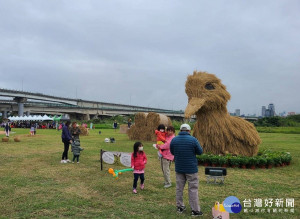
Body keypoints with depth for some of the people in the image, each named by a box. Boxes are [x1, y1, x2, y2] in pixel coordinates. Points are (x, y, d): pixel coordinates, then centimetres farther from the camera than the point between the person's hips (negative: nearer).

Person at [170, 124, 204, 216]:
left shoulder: (174, 140, -2)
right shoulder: (193, 139, -14)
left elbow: (172, 152, 10)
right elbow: (200, 152, -4)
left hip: (179, 168, 4)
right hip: (191, 168, -4)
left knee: (179, 188, 15)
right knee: (193, 189, 5)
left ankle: (180, 207, 24)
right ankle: (195, 210, 9)